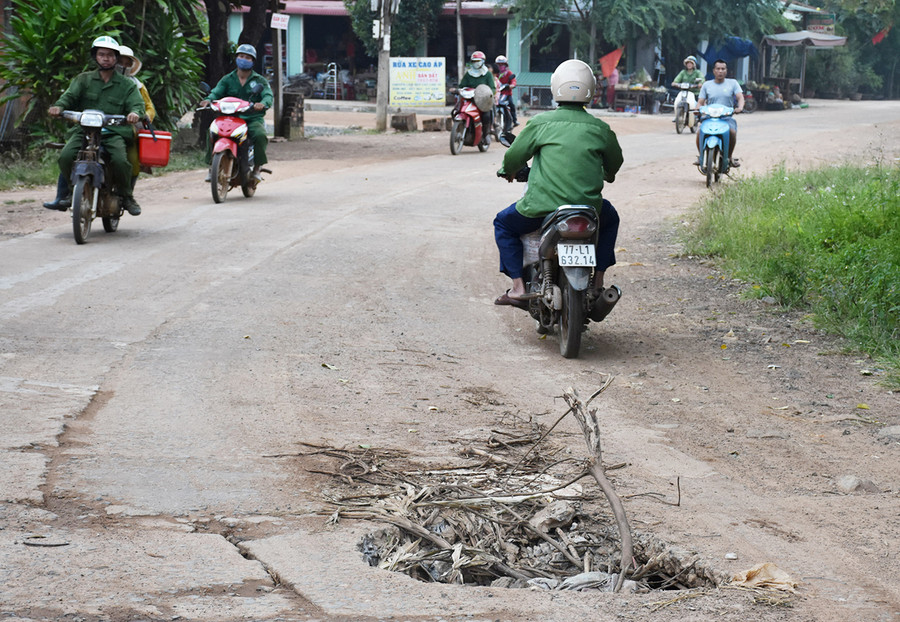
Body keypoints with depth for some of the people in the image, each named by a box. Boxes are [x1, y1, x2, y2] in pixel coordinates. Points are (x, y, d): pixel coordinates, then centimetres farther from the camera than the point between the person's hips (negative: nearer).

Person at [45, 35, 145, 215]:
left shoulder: (127, 85, 16)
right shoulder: (83, 79, 18)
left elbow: (137, 104, 4)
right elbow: (70, 96, 4)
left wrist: (135, 113, -22)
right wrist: (59, 106, -20)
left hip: (114, 132, -1)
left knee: (120, 160, -30)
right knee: (66, 157, -25)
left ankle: (126, 196, -5)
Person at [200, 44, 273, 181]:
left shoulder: (260, 80, 10)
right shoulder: (227, 80, 16)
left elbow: (268, 95, -6)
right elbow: (216, 92, 1)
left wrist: (263, 104, -32)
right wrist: (208, 100, -24)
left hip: (253, 119, -2)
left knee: (260, 135, -34)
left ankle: (256, 168, -19)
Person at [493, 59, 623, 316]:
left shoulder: (541, 123, -4)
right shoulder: (600, 128, 3)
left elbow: (515, 155, 5)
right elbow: (614, 161, 21)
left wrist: (509, 170, 29)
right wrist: (606, 175, 45)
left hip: (542, 207, -2)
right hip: (588, 206, 2)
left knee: (503, 224, 24)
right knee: (610, 219, 35)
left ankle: (518, 287, 10)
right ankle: (598, 281, 27)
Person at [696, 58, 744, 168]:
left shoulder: (732, 83, 10)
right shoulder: (706, 85, 13)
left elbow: (740, 97, -2)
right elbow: (700, 102, 10)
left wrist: (740, 107, -24)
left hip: (727, 117, -1)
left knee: (732, 132, -32)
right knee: (700, 132, -28)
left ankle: (730, 156, -9)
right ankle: (700, 156, -5)